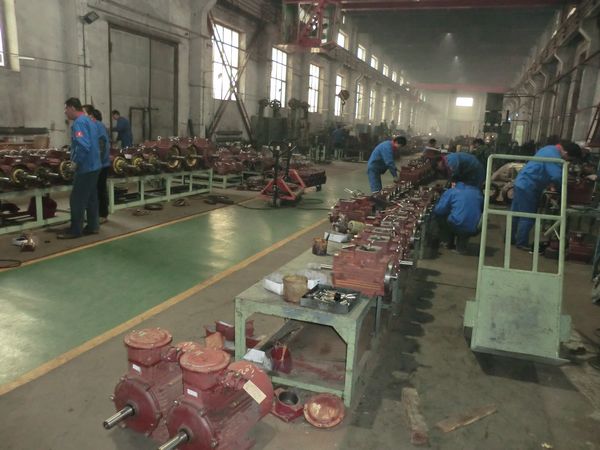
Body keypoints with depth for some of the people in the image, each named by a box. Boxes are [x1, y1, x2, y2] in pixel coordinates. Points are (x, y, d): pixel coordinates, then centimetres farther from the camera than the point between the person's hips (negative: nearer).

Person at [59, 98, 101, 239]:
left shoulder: (79, 122, -16)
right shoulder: (88, 120, 15)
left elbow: (83, 145, -30)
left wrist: (76, 161, -18)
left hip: (85, 167, -10)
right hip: (93, 166, 10)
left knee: (77, 200, -2)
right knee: (91, 198, 14)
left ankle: (75, 230, 4)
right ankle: (92, 226, 21)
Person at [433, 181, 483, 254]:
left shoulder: (450, 192, 3)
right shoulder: (477, 192, 16)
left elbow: (438, 211, -2)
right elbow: (482, 209, 28)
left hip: (456, 226, -4)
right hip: (474, 231, 4)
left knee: (439, 216, 20)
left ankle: (449, 243, 25)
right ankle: (461, 245, 24)